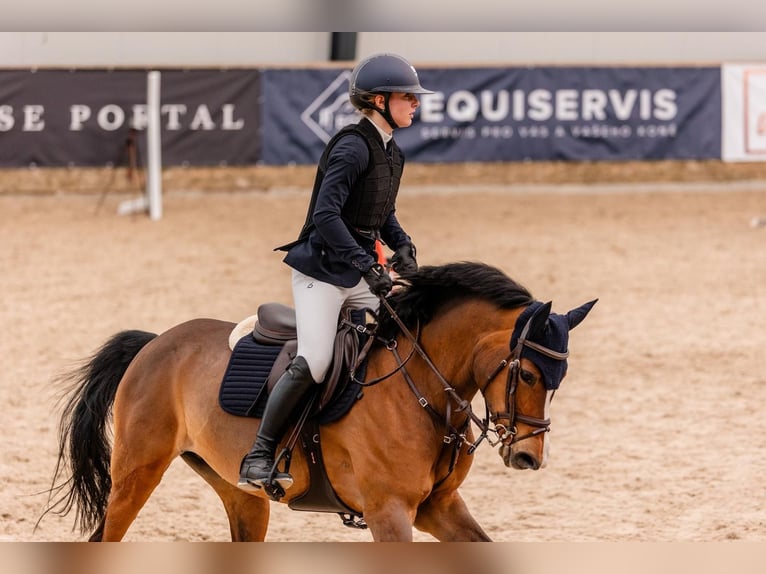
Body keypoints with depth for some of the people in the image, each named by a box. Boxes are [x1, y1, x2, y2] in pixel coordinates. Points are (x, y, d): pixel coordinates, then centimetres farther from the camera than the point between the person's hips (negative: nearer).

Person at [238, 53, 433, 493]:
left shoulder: (393, 153, 13)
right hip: (323, 270, -9)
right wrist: (369, 266, -27)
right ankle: (260, 455, -9)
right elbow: (326, 215, -23)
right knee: (313, 362, -20)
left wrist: (403, 246, 6)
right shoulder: (353, 146, -15)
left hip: (362, 272, 9)